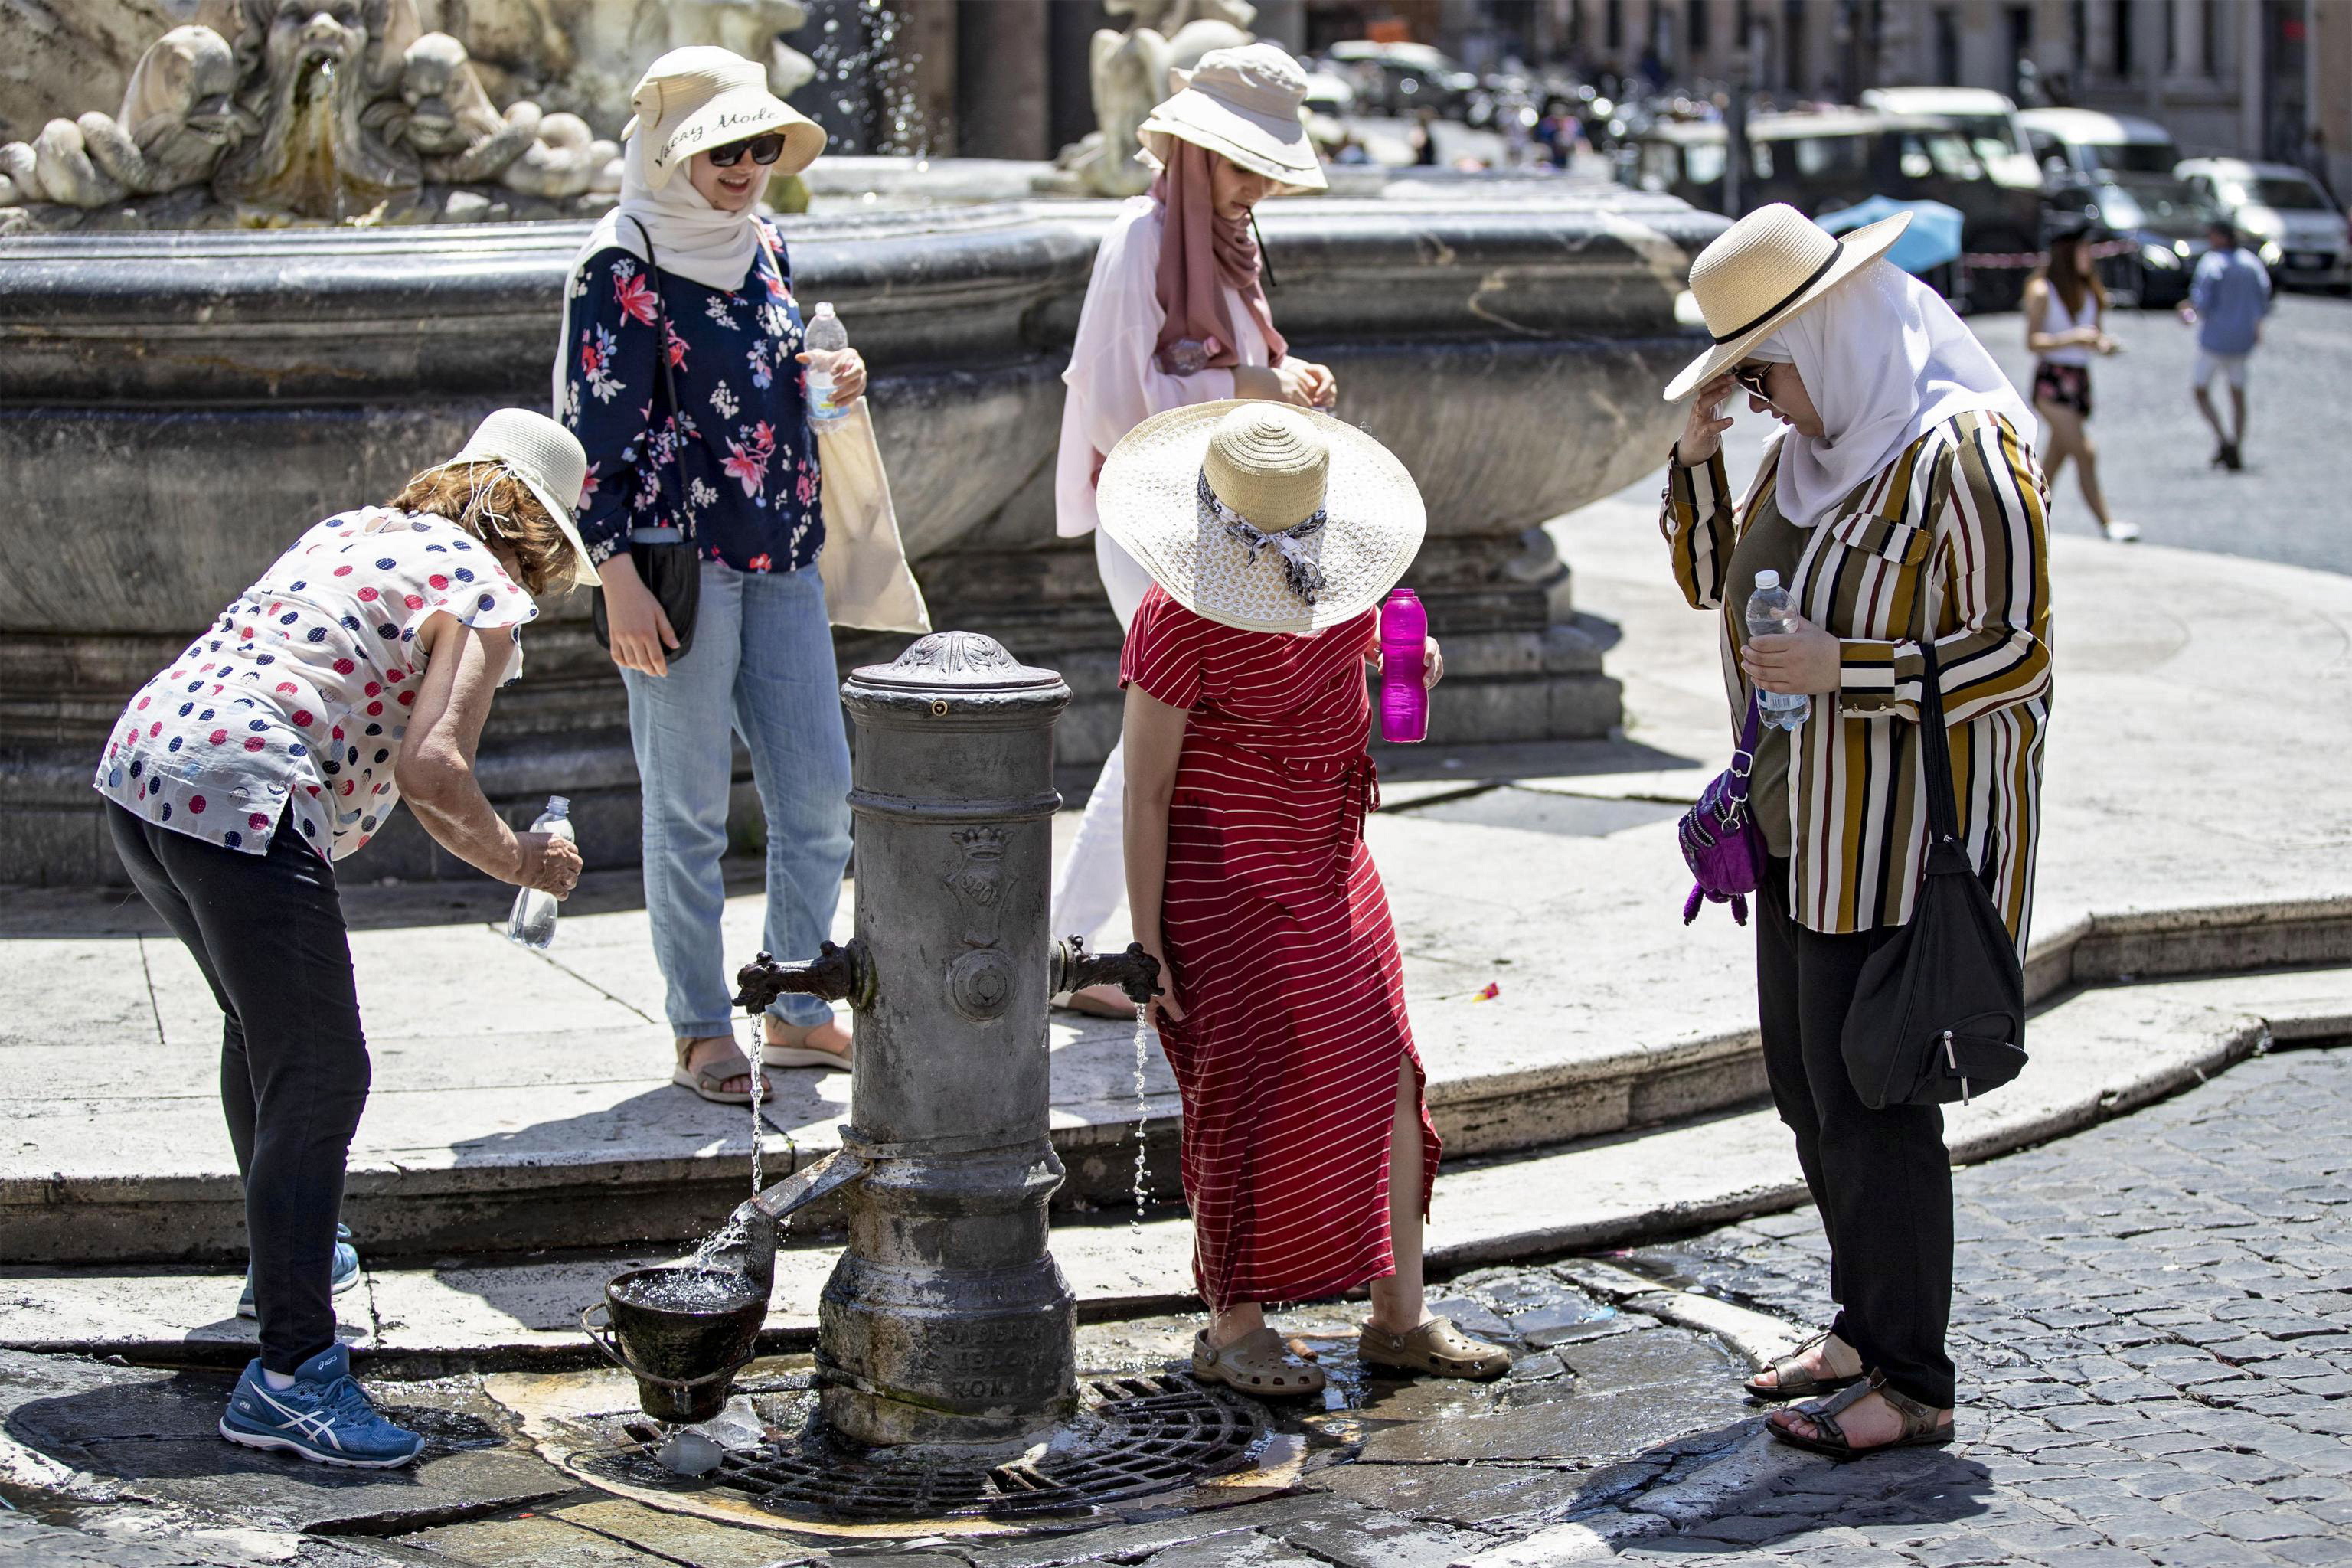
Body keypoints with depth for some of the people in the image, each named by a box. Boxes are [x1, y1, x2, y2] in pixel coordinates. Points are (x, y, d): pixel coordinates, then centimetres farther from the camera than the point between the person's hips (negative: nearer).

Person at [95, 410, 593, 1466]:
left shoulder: (356, 531, 25)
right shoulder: (488, 595, 0)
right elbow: (429, 766, -15)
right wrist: (517, 860, 2)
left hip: (138, 762, 10)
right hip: (241, 803, -10)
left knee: (263, 1024, 30)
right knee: (319, 1076, -6)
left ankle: (288, 1253, 49)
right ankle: (288, 1375, -8)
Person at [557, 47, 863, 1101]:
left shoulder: (764, 247, 12)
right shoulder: (623, 264, -8)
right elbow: (598, 430, -11)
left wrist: (834, 385, 3)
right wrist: (618, 578, -17)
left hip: (782, 556, 7)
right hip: (678, 559, -7)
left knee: (819, 794, 7)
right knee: (689, 807, 0)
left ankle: (797, 1011, 20)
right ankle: (701, 1031, 10)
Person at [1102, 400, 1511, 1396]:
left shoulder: (1329, 575, 0)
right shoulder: (1179, 623, -19)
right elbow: (1144, 793, -15)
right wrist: (1147, 941, -15)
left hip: (1329, 860, 7)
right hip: (1225, 876, -7)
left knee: (1384, 1077, 6)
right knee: (1254, 1095, -2)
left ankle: (1400, 1315, 16)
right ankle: (1232, 1330, 13)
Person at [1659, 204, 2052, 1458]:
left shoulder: (1962, 455, -17)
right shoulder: (1811, 448, 9)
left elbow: (2017, 654, -19)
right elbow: (1712, 581, 19)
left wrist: (1843, 668, -24)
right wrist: (1696, 456, 4)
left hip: (1905, 835, -9)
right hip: (1804, 829, 9)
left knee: (1871, 1098, -5)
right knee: (1806, 1083, 15)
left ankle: (1911, 1382, 5)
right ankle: (1866, 1327, 30)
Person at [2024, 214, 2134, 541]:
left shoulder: (2090, 291, 13)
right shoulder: (2042, 290, -8)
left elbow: (2095, 336, 19)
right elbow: (2032, 341, -13)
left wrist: (2105, 344, -4)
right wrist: (2073, 338, -23)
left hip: (2080, 379, 7)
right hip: (2051, 381, -7)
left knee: (2056, 456, 9)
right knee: (2085, 453, -13)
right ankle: (2106, 523, -15)